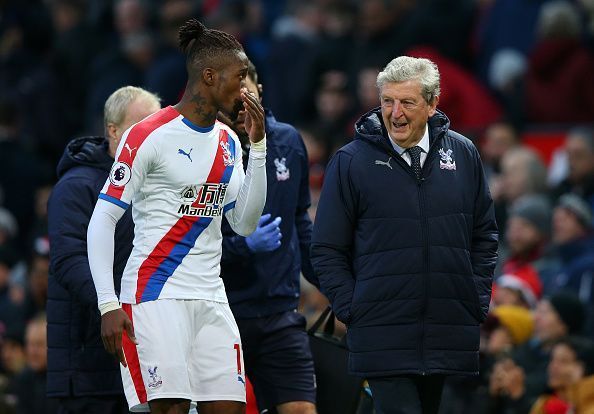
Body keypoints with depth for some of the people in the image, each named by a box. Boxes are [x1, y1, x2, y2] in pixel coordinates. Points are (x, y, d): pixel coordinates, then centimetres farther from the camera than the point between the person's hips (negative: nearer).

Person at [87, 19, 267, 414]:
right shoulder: (149, 134, -8)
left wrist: (258, 146, 3)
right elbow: (102, 221, -8)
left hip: (210, 299, 7)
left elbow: (245, 224, 10)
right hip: (156, 293, -7)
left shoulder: (228, 142, 14)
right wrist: (108, 305, -16)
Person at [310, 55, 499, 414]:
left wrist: (478, 300, 8)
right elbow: (327, 249, 3)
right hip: (382, 339, -3)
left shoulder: (463, 155, 7)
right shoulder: (350, 162, -1)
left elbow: (485, 234, 17)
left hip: (450, 338, 3)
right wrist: (352, 309, -6)